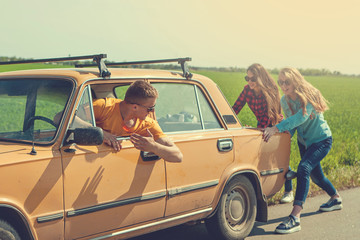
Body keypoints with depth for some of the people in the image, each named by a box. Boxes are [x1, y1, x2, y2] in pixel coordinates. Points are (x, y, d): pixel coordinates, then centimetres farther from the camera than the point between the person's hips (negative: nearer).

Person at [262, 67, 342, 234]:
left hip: (322, 140, -8)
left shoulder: (310, 96, -25)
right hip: (304, 141, 8)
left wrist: (276, 128, -49)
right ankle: (336, 199, 50)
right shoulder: (285, 101, -5)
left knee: (304, 168, -28)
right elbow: (291, 123, 1)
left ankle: (295, 217, -35)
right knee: (315, 175, 20)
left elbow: (301, 117, -40)